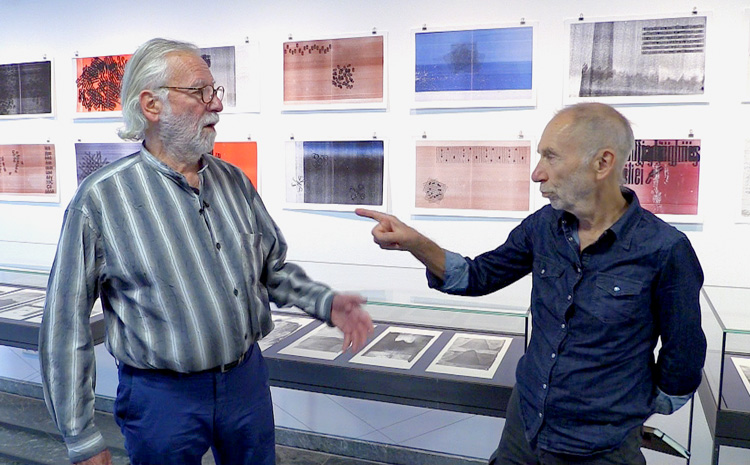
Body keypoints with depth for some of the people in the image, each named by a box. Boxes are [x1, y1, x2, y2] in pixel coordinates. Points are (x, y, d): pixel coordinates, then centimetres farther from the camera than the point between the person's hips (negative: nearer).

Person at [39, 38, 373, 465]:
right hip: (161, 394, -4)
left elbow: (273, 266, 12)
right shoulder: (101, 198, -13)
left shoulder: (233, 181, 3)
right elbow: (66, 323, -9)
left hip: (248, 378, 5)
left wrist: (326, 303, -6)